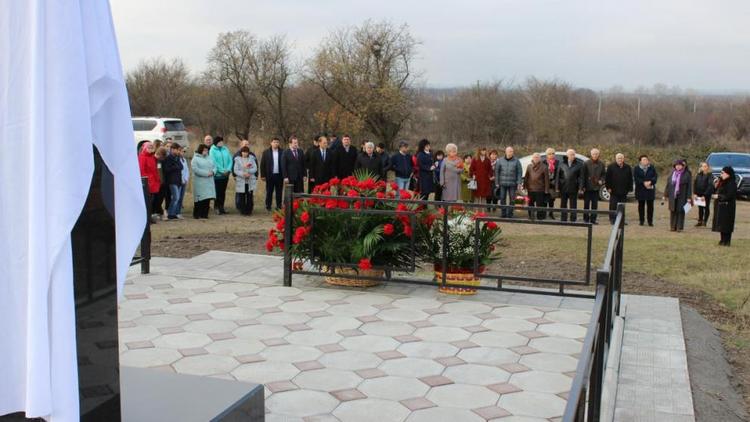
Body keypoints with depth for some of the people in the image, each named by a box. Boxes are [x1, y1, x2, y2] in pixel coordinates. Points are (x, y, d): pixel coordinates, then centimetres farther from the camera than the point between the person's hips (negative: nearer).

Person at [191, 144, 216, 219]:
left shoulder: (209, 158, 17)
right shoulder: (195, 159, -3)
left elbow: (214, 166, 17)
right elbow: (195, 169, -15)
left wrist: (212, 172, -5)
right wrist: (206, 173, -17)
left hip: (209, 182, 6)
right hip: (199, 182, -6)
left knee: (207, 198, 2)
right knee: (199, 198, -6)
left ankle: (204, 214, 10)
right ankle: (197, 215, 3)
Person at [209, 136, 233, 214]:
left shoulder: (226, 149, 10)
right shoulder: (212, 150, -5)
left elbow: (230, 160, 7)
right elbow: (214, 162, -12)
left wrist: (228, 169, -8)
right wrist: (222, 170, -16)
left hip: (226, 174, 5)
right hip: (217, 174, -5)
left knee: (223, 191, 9)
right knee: (217, 191, -4)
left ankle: (221, 207, 16)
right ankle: (216, 207, 4)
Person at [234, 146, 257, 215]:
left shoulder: (252, 159, 7)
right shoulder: (237, 159, 4)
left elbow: (255, 168, 0)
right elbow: (235, 170, -3)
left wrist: (248, 171, -17)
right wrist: (243, 174, -17)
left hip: (250, 182, 1)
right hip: (241, 181, -1)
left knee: (249, 197, 1)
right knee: (241, 197, -2)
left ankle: (249, 211, 9)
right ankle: (242, 211, 10)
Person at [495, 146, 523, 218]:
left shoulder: (516, 161, 1)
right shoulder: (500, 160, 5)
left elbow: (519, 172, 1)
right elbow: (497, 172, 7)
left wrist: (519, 183, -6)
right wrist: (497, 182, 3)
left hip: (512, 184, -1)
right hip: (502, 183, 1)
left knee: (512, 199, 1)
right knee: (502, 199, 3)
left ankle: (510, 213, 9)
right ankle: (503, 213, 10)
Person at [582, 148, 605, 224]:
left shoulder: (601, 164, 5)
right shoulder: (586, 163, -4)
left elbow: (603, 175, 13)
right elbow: (583, 175, -4)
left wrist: (601, 180, -8)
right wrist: (583, 186, -8)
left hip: (596, 187, 3)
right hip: (587, 187, -3)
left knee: (595, 204, 5)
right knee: (586, 204, 3)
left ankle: (593, 219, 11)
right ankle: (586, 219, 10)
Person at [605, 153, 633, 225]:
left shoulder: (627, 167, 8)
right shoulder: (611, 167, 0)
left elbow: (630, 179, 12)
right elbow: (607, 178, -1)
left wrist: (630, 188, 6)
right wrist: (608, 187, -7)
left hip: (623, 192, 3)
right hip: (614, 191, -3)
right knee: (613, 206, -3)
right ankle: (612, 219, 4)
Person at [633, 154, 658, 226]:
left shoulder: (652, 168, 7)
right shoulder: (636, 168, 1)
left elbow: (655, 176, -1)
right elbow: (636, 178, -8)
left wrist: (650, 182, -18)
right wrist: (644, 183, -19)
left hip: (650, 189, 1)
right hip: (640, 190, -1)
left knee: (650, 205, 2)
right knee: (641, 205, 6)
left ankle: (650, 220, 8)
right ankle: (641, 220, 13)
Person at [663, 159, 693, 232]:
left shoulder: (687, 174, -2)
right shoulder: (672, 173, 9)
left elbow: (689, 186, -4)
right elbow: (668, 184, 12)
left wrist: (689, 197, -9)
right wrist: (666, 195, 10)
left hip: (682, 196, -3)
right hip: (672, 195, 3)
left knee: (680, 211, -1)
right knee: (673, 211, 4)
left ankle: (679, 227, 3)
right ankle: (673, 227, 10)